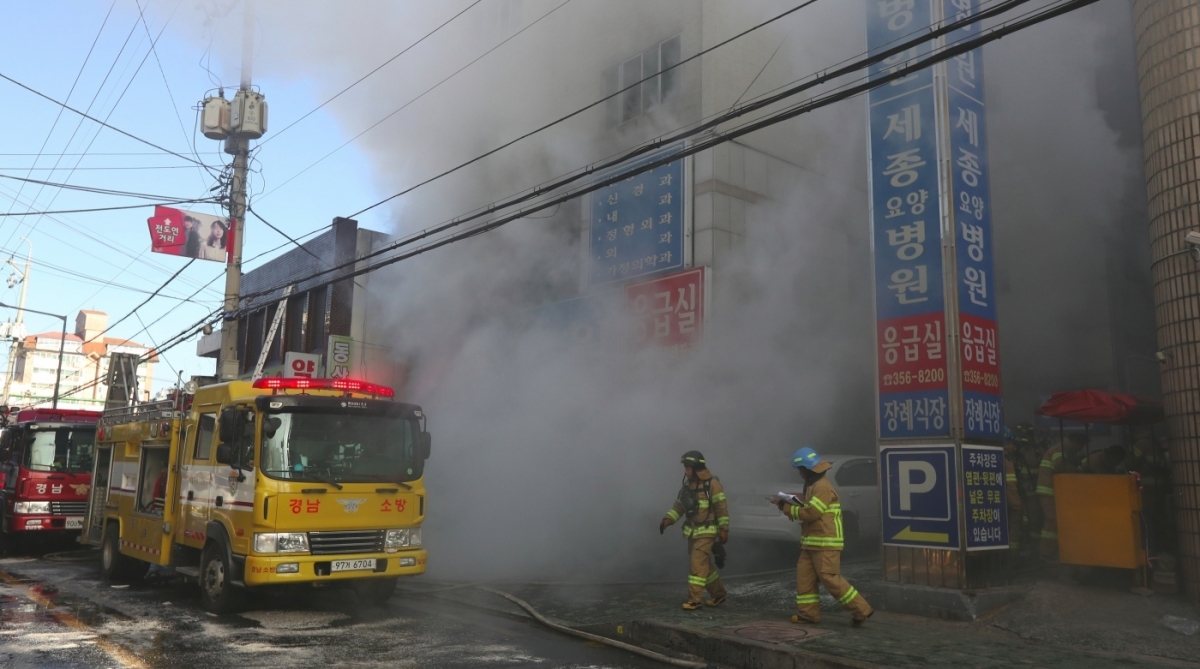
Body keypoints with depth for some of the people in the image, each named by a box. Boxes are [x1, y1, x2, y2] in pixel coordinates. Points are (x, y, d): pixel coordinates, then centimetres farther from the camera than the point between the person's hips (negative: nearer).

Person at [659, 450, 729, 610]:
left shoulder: (712, 484, -14)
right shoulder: (688, 484, 8)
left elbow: (722, 507, -13)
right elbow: (679, 505, 10)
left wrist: (724, 530, -14)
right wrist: (667, 519, -2)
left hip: (707, 532, -7)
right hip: (693, 532, 7)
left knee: (697, 564, -11)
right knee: (704, 564, 13)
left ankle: (695, 599, -6)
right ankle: (718, 594, 27)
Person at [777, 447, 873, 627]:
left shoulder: (823, 487, -17)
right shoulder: (814, 485, 16)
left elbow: (810, 513, -22)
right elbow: (808, 507, 17)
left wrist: (786, 508, -11)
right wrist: (789, 502, 4)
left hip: (825, 544, -10)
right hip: (812, 543, 10)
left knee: (830, 578, -9)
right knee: (804, 575, 8)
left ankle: (861, 610, -1)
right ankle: (809, 614, 13)